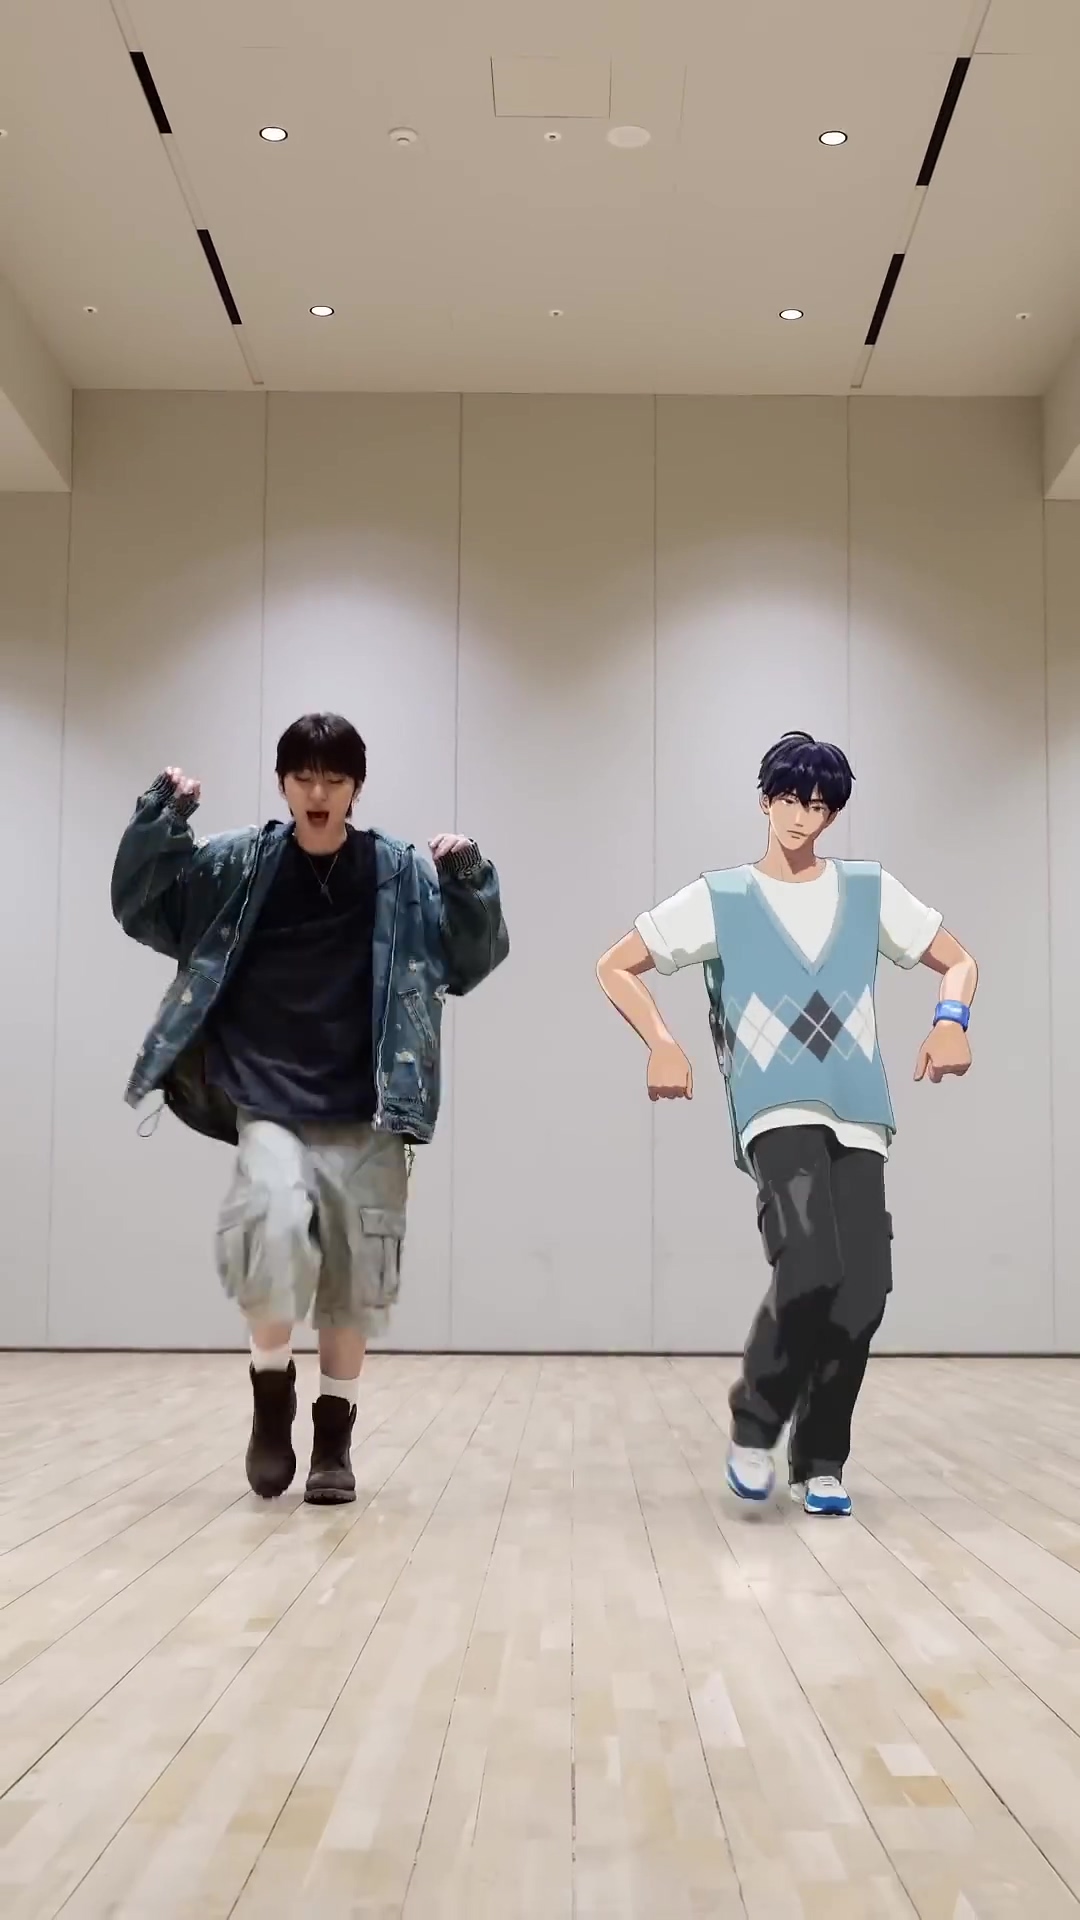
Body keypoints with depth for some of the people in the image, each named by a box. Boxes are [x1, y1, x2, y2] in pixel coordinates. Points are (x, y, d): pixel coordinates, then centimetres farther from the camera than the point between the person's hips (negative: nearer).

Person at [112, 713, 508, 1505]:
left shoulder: (402, 873, 0)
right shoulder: (238, 865, 1)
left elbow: (476, 955, 2)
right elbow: (143, 908, 2)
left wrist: (471, 880, -17)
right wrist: (162, 818, -13)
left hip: (365, 1119, 1)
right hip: (269, 1107, -1)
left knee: (351, 1282, 5)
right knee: (272, 1222, -25)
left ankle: (335, 1439, 23)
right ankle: (273, 1393, -1)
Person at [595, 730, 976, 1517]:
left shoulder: (870, 889, 14)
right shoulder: (720, 898, 7)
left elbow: (959, 960, 20)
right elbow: (616, 967, 11)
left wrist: (952, 1019, -3)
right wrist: (663, 1044, -6)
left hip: (859, 1120, 4)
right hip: (777, 1113, -3)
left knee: (862, 1292, -2)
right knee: (810, 1272, -24)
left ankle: (821, 1464, 17)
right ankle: (754, 1430, 0)